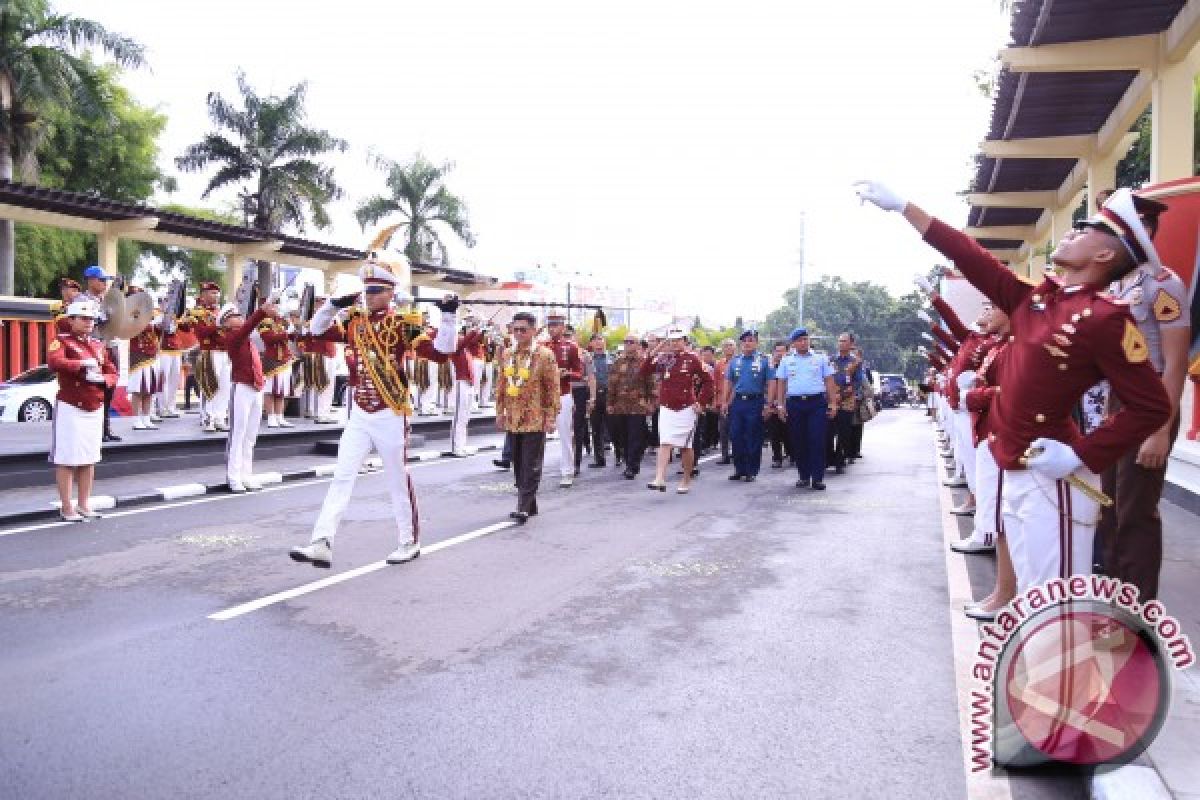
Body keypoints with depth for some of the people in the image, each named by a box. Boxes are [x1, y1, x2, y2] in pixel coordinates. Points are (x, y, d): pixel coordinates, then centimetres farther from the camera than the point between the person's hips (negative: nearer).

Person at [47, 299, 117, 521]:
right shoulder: (61, 341, -4)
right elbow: (54, 362, -25)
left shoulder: (99, 345, 15)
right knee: (67, 460, -2)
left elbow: (113, 374, 13)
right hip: (70, 409, -6)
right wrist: (82, 363, -23)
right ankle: (67, 508, 5)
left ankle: (84, 505, 20)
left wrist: (101, 378, -7)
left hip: (95, 410, 6)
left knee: (89, 460, 11)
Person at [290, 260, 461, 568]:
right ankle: (322, 545, -4)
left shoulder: (403, 325, -10)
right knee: (341, 478, -2)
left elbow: (440, 351, -17)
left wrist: (448, 316, -26)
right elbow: (318, 328, 15)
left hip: (390, 416, -5)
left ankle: (410, 542, 23)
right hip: (359, 416, 5)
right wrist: (335, 305, 0)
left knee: (398, 481, 7)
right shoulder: (354, 322, 6)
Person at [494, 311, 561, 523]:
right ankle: (530, 505, 22)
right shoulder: (506, 355, 10)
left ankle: (524, 507, -6)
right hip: (512, 419, 6)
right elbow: (501, 385, 16)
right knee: (518, 464, 11)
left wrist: (551, 417, -10)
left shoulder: (545, 355, -7)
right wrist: (500, 412, 13)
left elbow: (553, 388, -7)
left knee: (531, 465, -6)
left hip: (535, 419, -6)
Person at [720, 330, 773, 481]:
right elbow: (728, 383, 15)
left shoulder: (764, 361, 0)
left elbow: (770, 384, -3)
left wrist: (768, 405, -10)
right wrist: (724, 402, 8)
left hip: (756, 402, -4)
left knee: (753, 439, 1)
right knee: (736, 437, 4)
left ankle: (751, 471, 10)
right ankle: (739, 470, 16)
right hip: (737, 402, 4)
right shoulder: (734, 361, 12)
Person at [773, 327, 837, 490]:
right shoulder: (786, 360, 11)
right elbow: (781, 383, 10)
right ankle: (803, 476, 14)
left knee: (817, 440, -7)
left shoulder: (821, 358, 9)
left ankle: (818, 478, -4)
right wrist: (781, 405, 2)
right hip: (794, 403, 2)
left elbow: (829, 381, 8)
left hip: (817, 403, -1)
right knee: (798, 441, 4)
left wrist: (833, 403, 1)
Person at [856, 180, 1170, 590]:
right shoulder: (1035, 298, 7)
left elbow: (1152, 407, -14)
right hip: (1015, 474, 8)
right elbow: (972, 257, 11)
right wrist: (899, 205, 13)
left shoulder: (1105, 318, -14)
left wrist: (1081, 456, -20)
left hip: (1050, 480, -8)